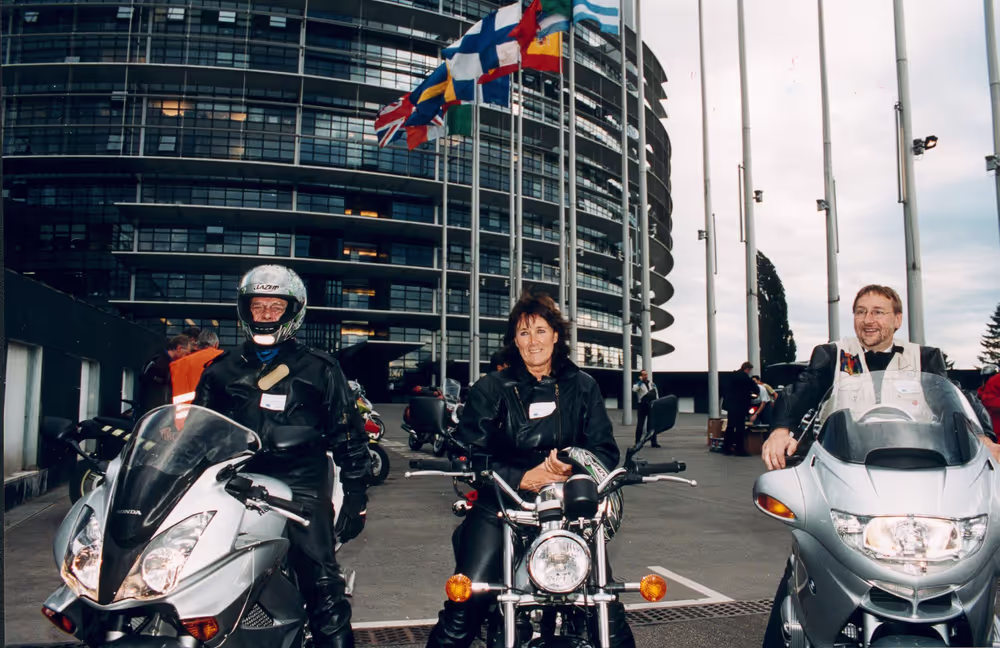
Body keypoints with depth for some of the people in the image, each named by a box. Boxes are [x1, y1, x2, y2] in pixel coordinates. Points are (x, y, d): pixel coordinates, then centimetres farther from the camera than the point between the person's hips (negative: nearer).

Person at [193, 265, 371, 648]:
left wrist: (356, 496, 4)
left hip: (300, 485, -3)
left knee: (323, 587, -11)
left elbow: (348, 435, 9)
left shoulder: (320, 370, 9)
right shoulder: (222, 371, 18)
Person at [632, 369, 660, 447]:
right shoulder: (639, 384, -3)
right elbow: (634, 389, -25)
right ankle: (637, 442, 7)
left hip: (651, 406, 4)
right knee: (640, 424, -1)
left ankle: (653, 442, 13)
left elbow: (656, 393, 16)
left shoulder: (652, 383, 12)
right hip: (642, 406, -4)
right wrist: (640, 381, -20)